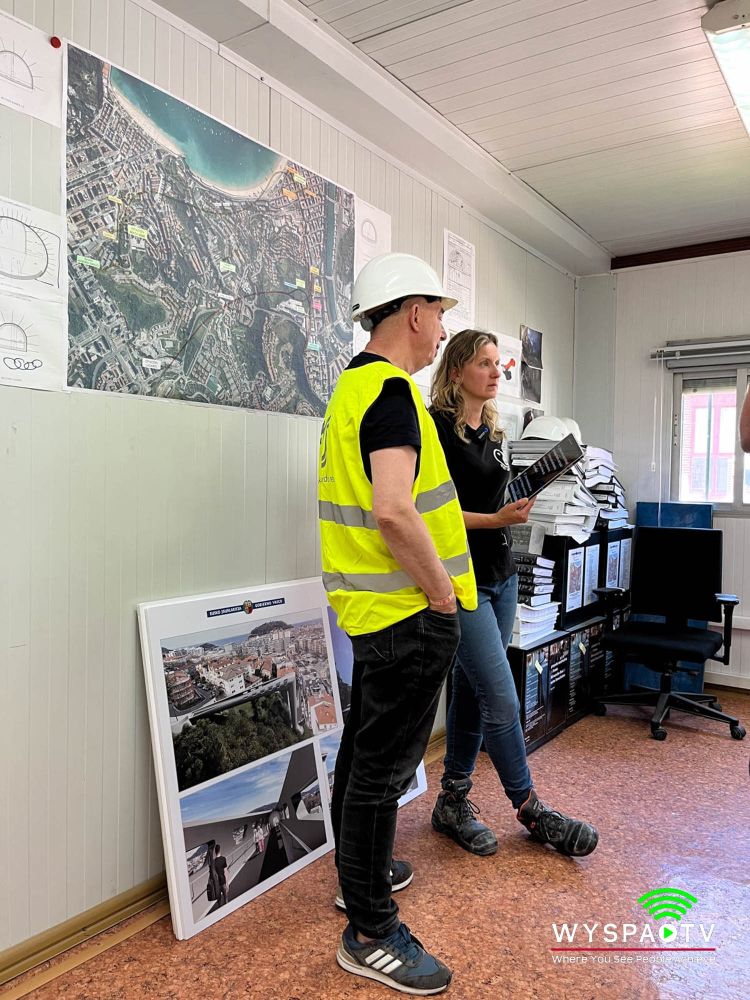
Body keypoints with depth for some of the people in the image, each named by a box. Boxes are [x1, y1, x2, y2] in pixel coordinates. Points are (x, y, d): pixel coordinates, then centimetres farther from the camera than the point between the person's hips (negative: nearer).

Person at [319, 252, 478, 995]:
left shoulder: (354, 383, 13)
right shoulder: (391, 390, -18)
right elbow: (393, 513, -30)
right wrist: (442, 593, -17)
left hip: (369, 603, 10)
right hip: (408, 611, -10)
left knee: (365, 747, 21)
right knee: (385, 763, 1)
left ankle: (361, 869, 40)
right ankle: (369, 932, 18)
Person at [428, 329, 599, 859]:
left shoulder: (492, 431, 14)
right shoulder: (437, 427, -11)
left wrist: (516, 509, 9)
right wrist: (496, 519, -20)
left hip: (501, 575, 8)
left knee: (472, 692, 12)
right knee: (502, 700, -4)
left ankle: (453, 801, 25)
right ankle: (530, 809, 15)